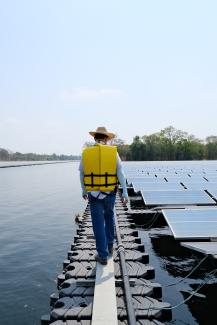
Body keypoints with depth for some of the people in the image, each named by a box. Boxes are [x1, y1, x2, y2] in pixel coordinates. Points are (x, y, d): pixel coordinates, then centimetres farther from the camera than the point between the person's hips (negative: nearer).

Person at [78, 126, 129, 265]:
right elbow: (121, 173, -10)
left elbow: (81, 174, 7)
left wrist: (84, 190, 21)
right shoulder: (113, 151, -6)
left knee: (98, 225, 8)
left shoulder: (86, 153, -3)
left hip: (93, 193, -1)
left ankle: (103, 256, 14)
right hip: (109, 193, 1)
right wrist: (125, 193, -5)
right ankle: (110, 245, 37)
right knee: (109, 216, 27)